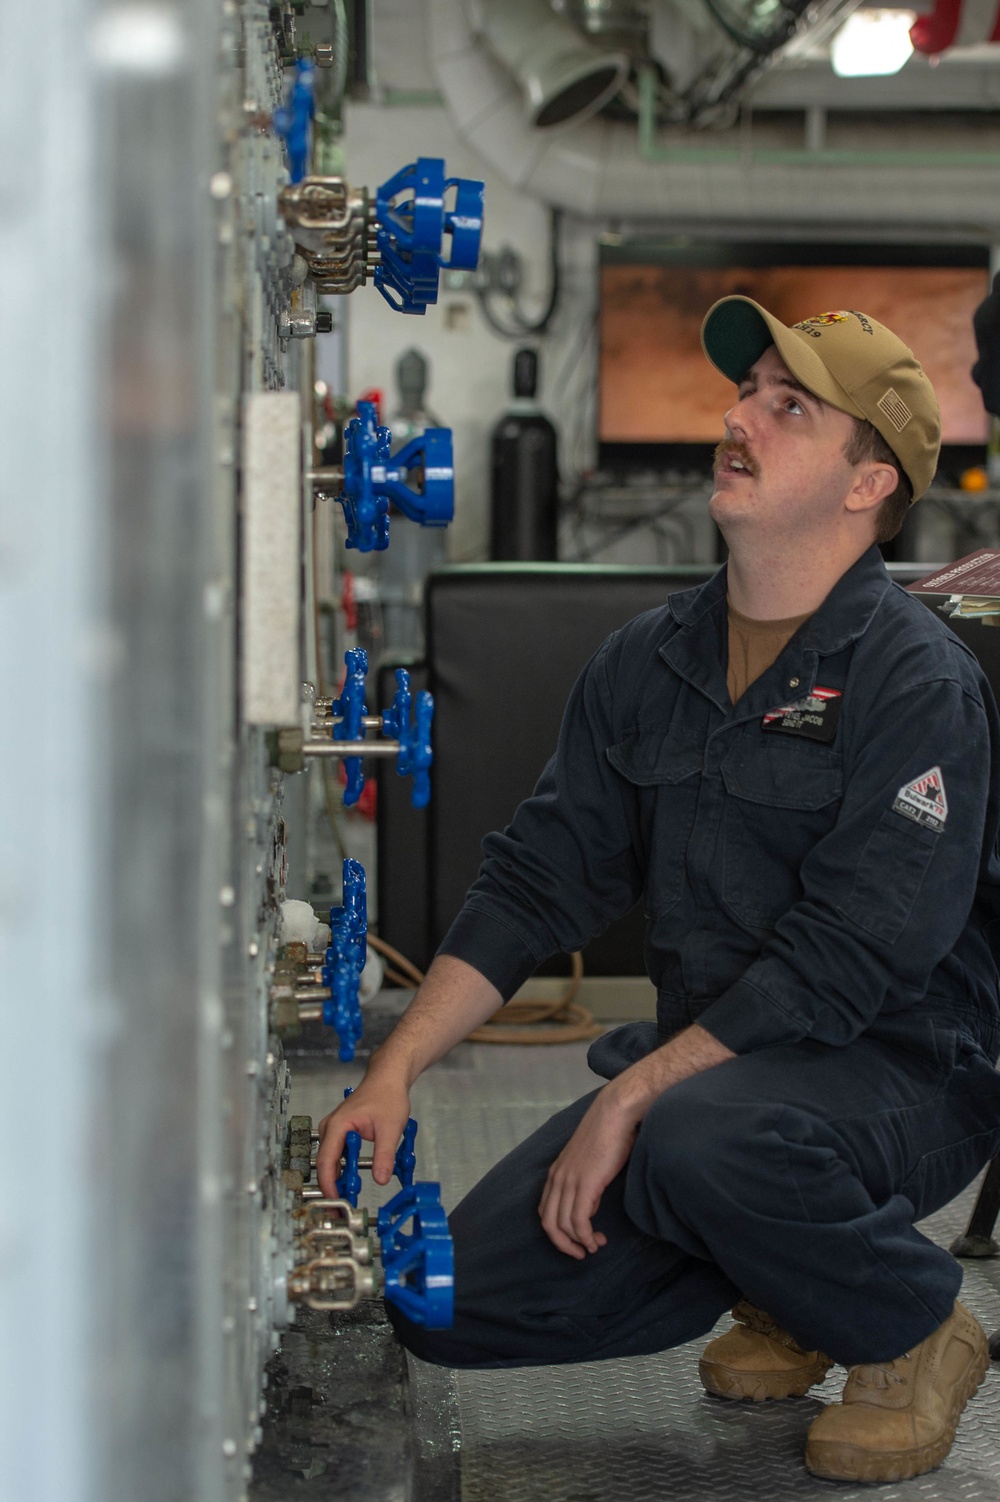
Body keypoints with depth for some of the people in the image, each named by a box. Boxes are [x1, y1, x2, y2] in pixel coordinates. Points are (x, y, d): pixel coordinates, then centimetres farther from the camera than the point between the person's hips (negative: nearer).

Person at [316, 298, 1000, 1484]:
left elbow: (843, 957, -22)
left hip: (900, 1070, -6)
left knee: (703, 1141, -39)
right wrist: (394, 1072, -4)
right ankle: (787, 1287, 16)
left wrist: (630, 1098, -24)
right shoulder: (648, 661, 6)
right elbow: (538, 876, 6)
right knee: (458, 1302, -6)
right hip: (705, 1063, 6)